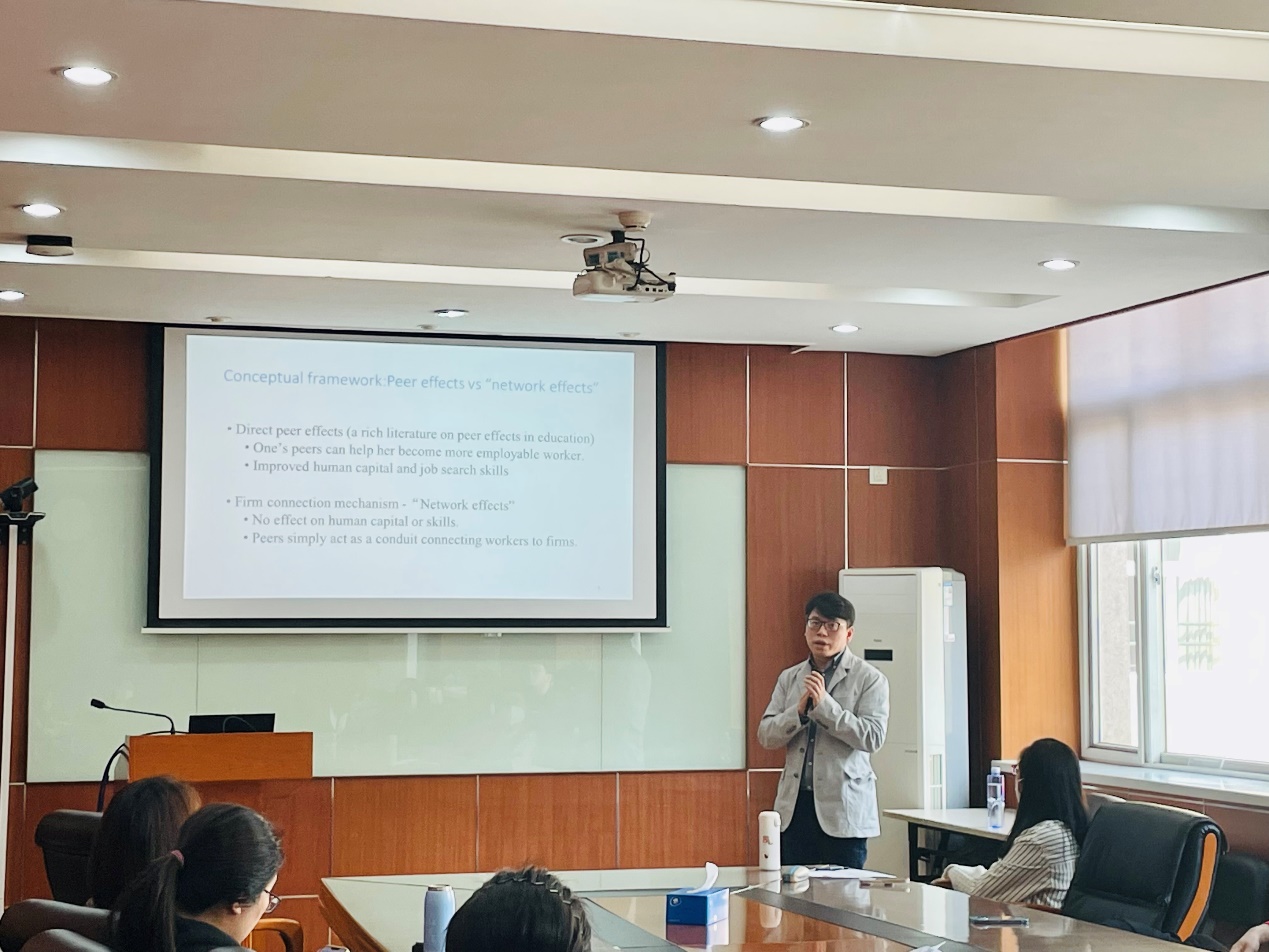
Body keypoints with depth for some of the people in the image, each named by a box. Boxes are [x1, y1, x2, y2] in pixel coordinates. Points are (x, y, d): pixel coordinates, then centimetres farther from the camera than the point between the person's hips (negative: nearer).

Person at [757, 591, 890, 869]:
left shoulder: (870, 679, 0)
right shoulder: (789, 678, 13)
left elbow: (873, 737, -12)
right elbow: (765, 736, 7)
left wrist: (824, 705, -17)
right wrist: (799, 711, -11)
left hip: (843, 809, -4)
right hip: (795, 807, 4)